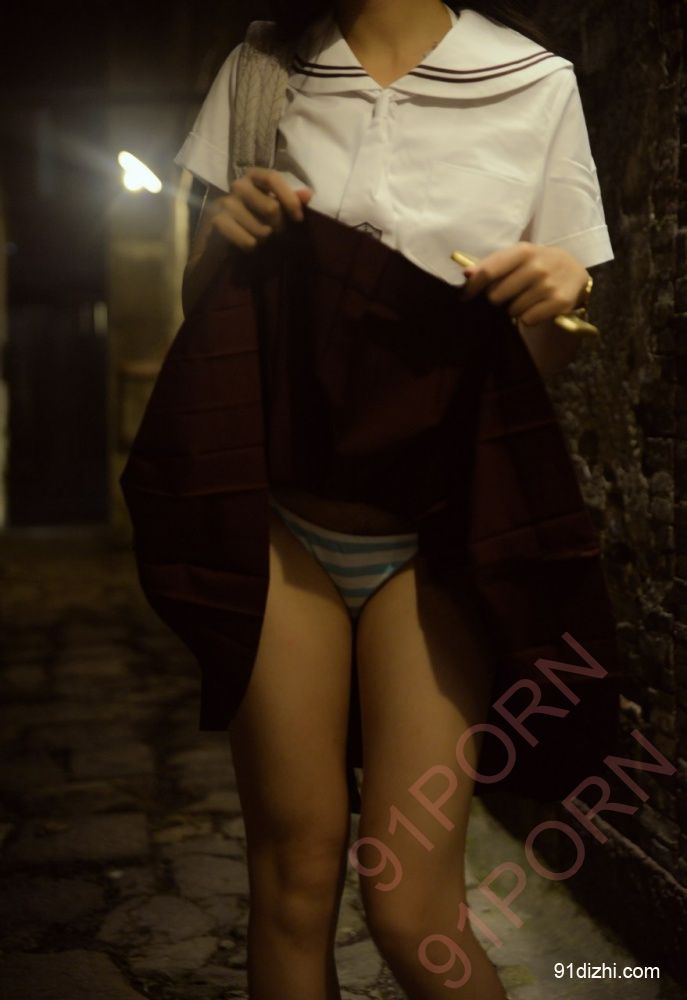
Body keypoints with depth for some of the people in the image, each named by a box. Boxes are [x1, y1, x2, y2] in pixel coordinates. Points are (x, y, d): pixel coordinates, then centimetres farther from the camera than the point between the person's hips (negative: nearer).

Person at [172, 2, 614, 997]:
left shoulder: (537, 84, 0)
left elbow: (545, 354, 7)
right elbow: (199, 301, 13)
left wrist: (563, 293, -16)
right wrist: (221, 235, -9)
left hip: (436, 532, -1)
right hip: (280, 516, 2)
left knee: (413, 911, -5)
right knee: (292, 882, 6)